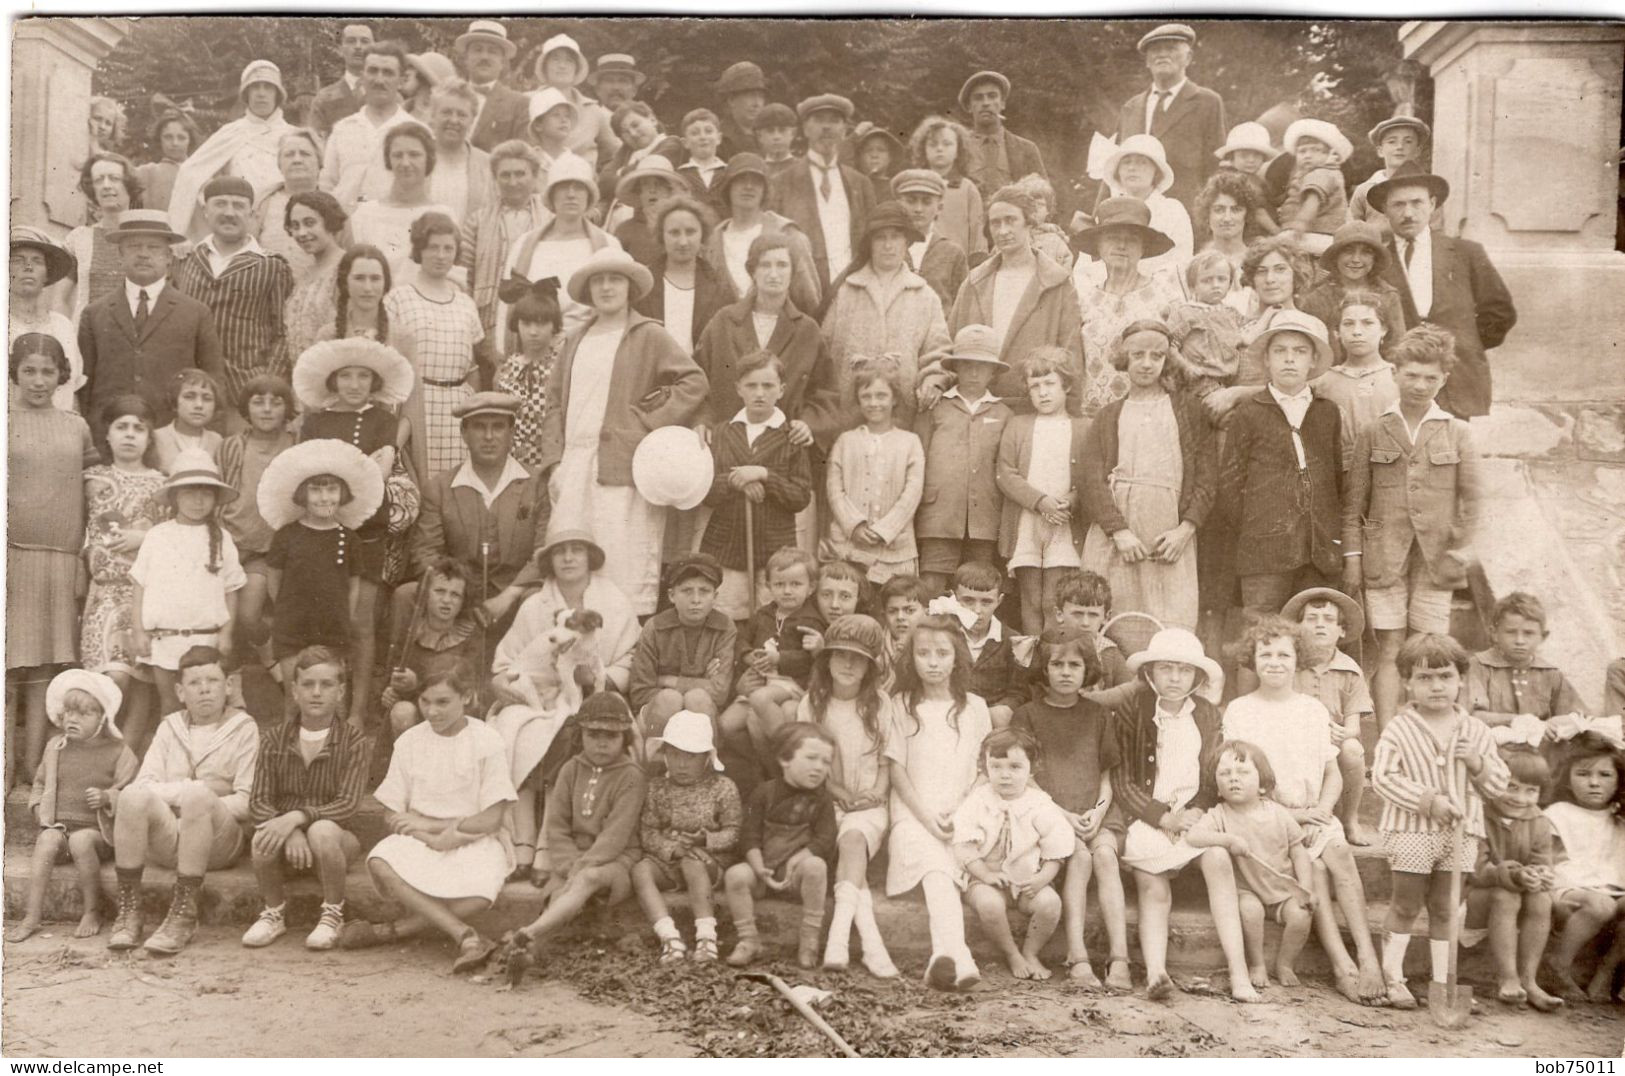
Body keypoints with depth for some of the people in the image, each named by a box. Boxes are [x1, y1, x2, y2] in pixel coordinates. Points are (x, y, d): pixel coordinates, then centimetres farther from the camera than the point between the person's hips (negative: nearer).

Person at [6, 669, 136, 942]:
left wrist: (108, 797, -21)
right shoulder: (55, 748, 14)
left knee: (81, 841, -34)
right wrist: (40, 808, 6)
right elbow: (40, 784, 24)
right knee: (47, 841, -29)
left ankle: (92, 912, -18)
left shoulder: (117, 751, 1)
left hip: (97, 829, -3)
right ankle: (32, 916, -26)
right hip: (58, 824, 3)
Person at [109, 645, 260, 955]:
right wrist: (199, 789, -10)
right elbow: (143, 785, 3)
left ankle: (183, 914, -30)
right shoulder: (170, 726, 18)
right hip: (166, 838, 3)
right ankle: (129, 911, -21)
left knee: (196, 797, -34)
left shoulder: (243, 728, 8)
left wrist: (201, 801, -15)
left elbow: (247, 803, -2)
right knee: (132, 796, -27)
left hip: (220, 841, -3)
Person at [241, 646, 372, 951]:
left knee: (322, 830, -35)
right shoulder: (274, 742, 4)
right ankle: (274, 912, -2)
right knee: (263, 839, -31)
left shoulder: (355, 743, -4)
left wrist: (296, 817, -32)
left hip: (337, 838, -2)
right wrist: (290, 833, -26)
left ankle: (333, 915, -10)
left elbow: (347, 805, -15)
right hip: (287, 842, 2)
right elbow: (257, 803, -5)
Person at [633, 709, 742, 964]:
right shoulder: (656, 788, 8)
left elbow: (733, 831, -1)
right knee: (640, 869, -28)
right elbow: (647, 832, 0)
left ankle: (706, 935, -38)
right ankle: (669, 936, -39)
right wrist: (673, 848, -18)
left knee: (693, 863, -37)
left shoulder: (723, 788, 2)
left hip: (710, 860, -2)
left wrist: (706, 840, -21)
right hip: (665, 859, 3)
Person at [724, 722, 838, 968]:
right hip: (764, 867, 1)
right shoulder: (765, 792, 1)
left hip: (797, 867, -1)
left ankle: (809, 937, -18)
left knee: (815, 866, -33)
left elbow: (824, 841, -7)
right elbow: (750, 835, -3)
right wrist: (759, 868, -19)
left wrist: (795, 860, -21)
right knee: (735, 874, -28)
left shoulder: (822, 799, 1)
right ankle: (748, 939, -9)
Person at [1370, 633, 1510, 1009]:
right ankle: (1393, 978, 14)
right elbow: (1382, 777, -13)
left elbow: (1499, 785, 9)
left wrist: (1479, 763, -13)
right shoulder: (1398, 730, -6)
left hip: (1461, 833, 3)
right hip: (1411, 830, -3)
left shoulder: (1477, 731, 6)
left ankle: (1442, 980, 22)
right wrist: (1428, 799, -20)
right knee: (1405, 905, 5)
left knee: (1445, 907, 12)